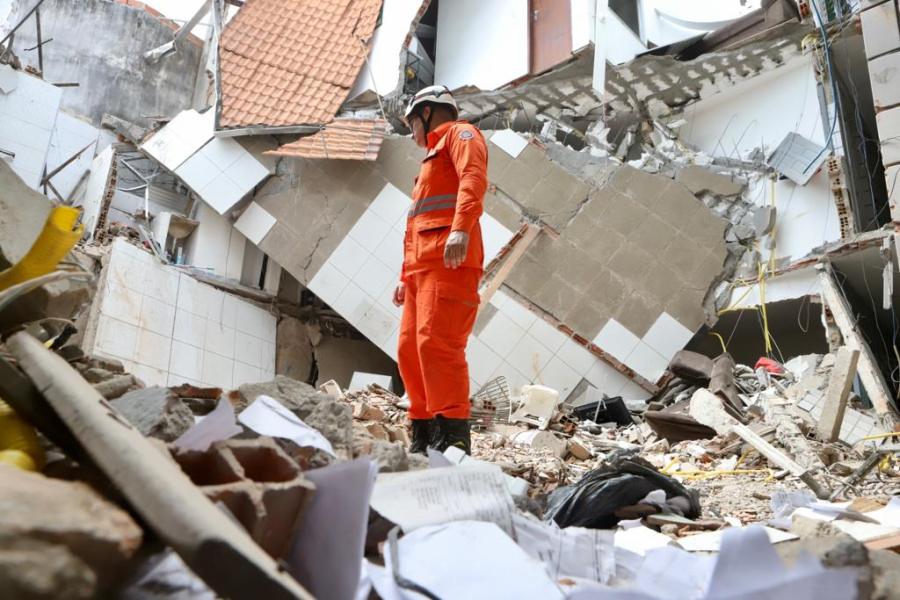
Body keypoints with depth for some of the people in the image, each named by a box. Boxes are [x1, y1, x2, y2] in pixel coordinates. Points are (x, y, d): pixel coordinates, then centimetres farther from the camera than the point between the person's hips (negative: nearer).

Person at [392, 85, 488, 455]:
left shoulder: (459, 134, 9)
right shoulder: (432, 158, 35)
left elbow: (473, 178, -14)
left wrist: (461, 229, -29)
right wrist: (405, 277, 27)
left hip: (449, 262, -10)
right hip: (422, 267, 10)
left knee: (436, 342, -21)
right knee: (410, 350, 6)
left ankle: (453, 436, -23)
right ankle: (424, 434, 11)